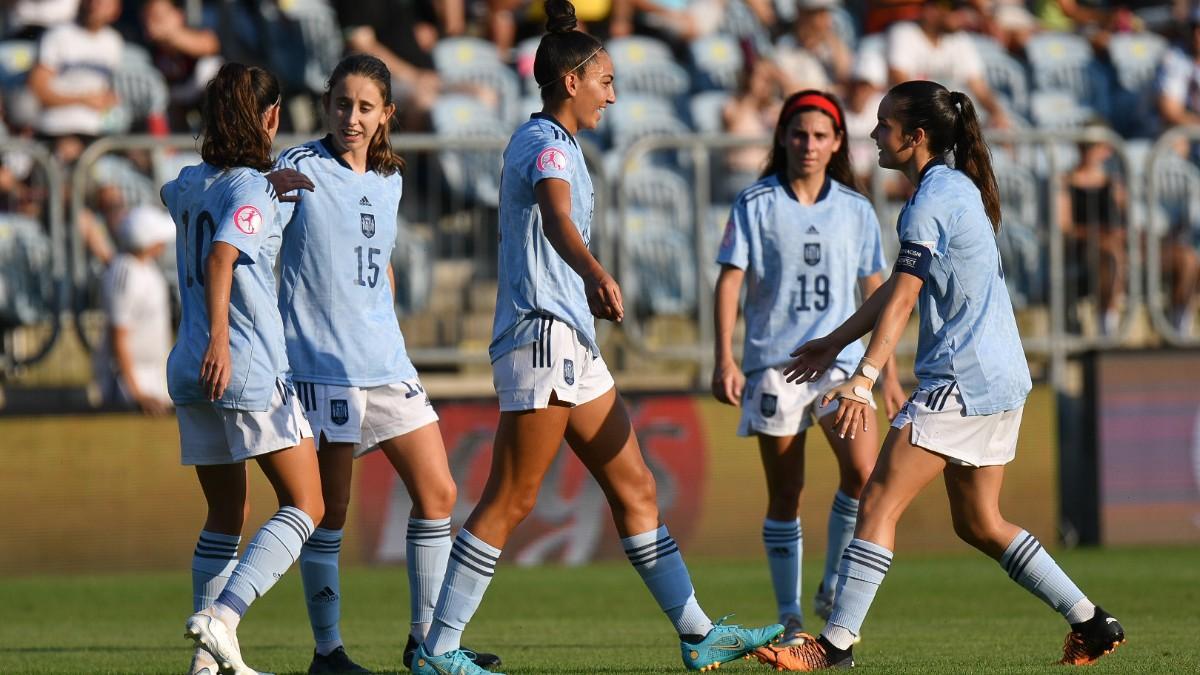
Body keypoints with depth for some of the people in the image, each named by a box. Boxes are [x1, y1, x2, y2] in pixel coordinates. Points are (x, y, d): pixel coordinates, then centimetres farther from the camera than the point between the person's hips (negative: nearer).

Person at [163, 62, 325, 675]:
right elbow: (221, 257, -26)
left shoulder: (187, 185, 12)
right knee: (304, 507, -2)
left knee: (225, 517, 16)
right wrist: (220, 339, -36)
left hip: (192, 371, 8)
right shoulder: (252, 190, -10)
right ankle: (220, 618, -20)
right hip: (252, 369, -8)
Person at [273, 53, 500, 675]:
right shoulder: (299, 170, -7)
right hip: (320, 363, -7)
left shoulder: (388, 180, 12)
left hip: (385, 362, 7)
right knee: (328, 510, -4)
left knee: (437, 492, 3)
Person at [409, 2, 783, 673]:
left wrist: (592, 295, 45)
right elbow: (557, 219, -34)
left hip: (572, 344, 10)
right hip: (542, 336, -10)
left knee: (635, 487, 10)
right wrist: (598, 274, -52)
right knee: (510, 502, -9)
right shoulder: (545, 143, -12)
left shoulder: (554, 142, 19)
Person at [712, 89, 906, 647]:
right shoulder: (755, 205, 1)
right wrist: (724, 359, -12)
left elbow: (875, 293, 15)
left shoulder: (855, 211, 9)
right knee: (785, 492, 1)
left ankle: (833, 589, 0)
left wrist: (889, 374, 14)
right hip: (773, 363, -2)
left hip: (840, 360, 2)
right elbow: (729, 282, -2)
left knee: (863, 471, -18)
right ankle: (790, 618, 8)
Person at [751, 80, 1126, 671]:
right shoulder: (957, 189, 17)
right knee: (978, 523, 16)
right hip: (999, 380, 10)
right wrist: (834, 343, 32)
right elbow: (898, 289, 26)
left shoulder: (933, 200, -13)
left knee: (878, 502, -11)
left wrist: (863, 380, -29)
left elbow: (902, 300, -22)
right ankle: (1092, 625, 17)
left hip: (960, 380, -10)